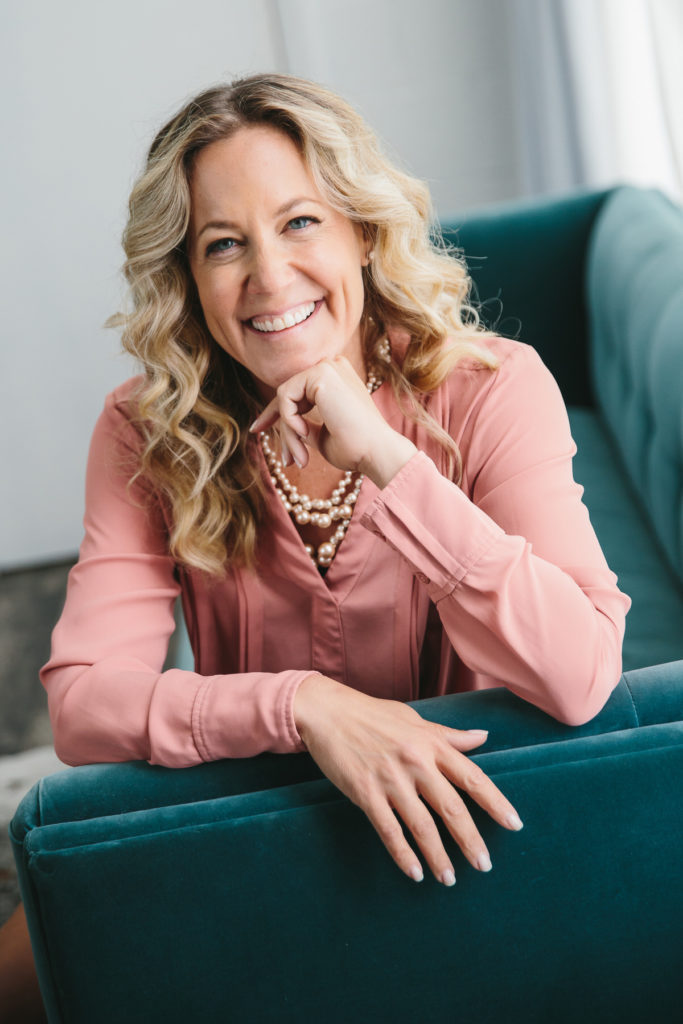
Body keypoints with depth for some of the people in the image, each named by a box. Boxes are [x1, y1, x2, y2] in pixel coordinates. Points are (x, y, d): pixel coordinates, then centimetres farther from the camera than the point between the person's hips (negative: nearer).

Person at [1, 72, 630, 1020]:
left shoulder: (492, 391, -14)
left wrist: (384, 457, -29)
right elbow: (80, 702, -15)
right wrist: (304, 704, -31)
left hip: (469, 816, -1)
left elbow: (579, 677, -25)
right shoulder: (145, 435, -8)